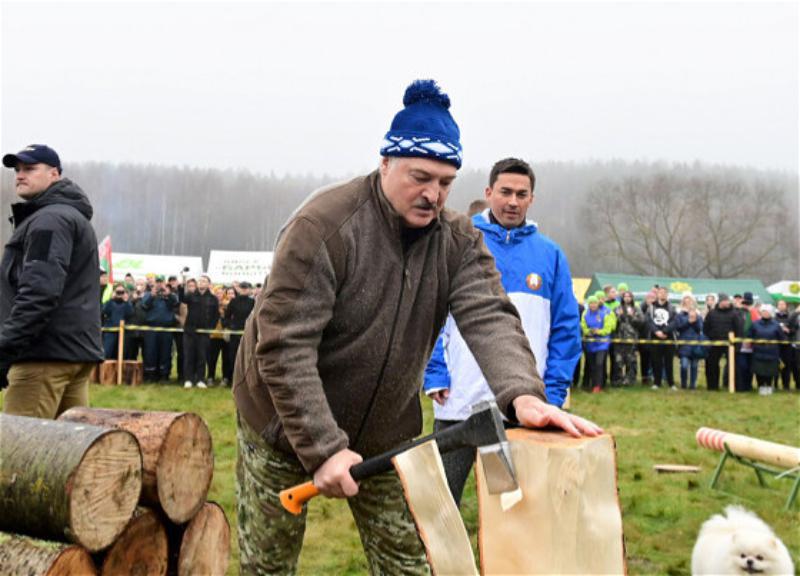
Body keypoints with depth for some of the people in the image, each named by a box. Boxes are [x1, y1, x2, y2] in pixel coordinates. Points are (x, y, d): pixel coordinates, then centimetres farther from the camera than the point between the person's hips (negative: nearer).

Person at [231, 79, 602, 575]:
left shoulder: (458, 239, -8)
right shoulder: (322, 227, -25)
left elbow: (489, 316, -22)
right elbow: (284, 348, -27)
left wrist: (521, 393, -42)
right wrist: (322, 448, -32)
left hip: (386, 433, 4)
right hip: (288, 426, -4)